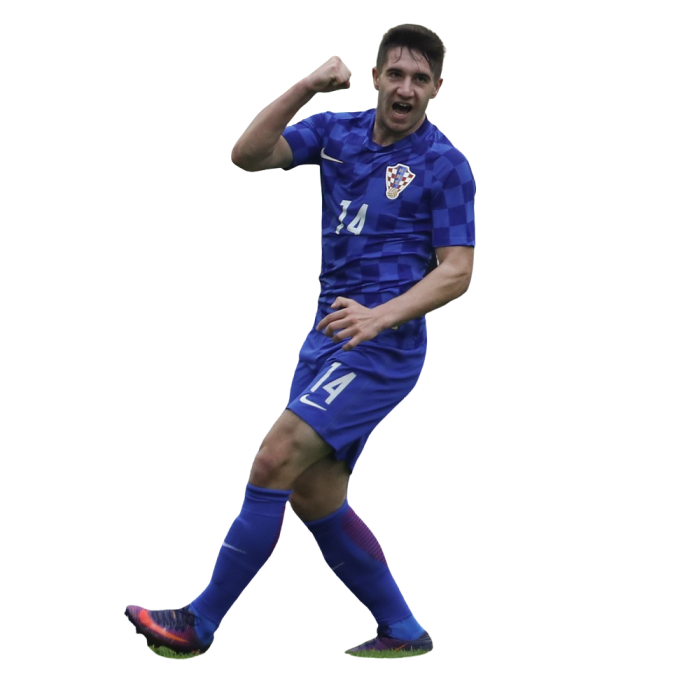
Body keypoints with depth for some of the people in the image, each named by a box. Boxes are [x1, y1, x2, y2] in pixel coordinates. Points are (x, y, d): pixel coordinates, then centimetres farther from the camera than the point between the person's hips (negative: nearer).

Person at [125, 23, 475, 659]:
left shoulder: (446, 165, -9)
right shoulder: (338, 132, 7)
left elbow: (458, 271, -12)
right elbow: (247, 155, -5)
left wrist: (379, 316, -26)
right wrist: (306, 87, -16)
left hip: (381, 348, -8)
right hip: (329, 337, 8)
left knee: (272, 467, -15)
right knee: (315, 500, 11)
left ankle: (201, 623, -5)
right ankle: (404, 632, 23)